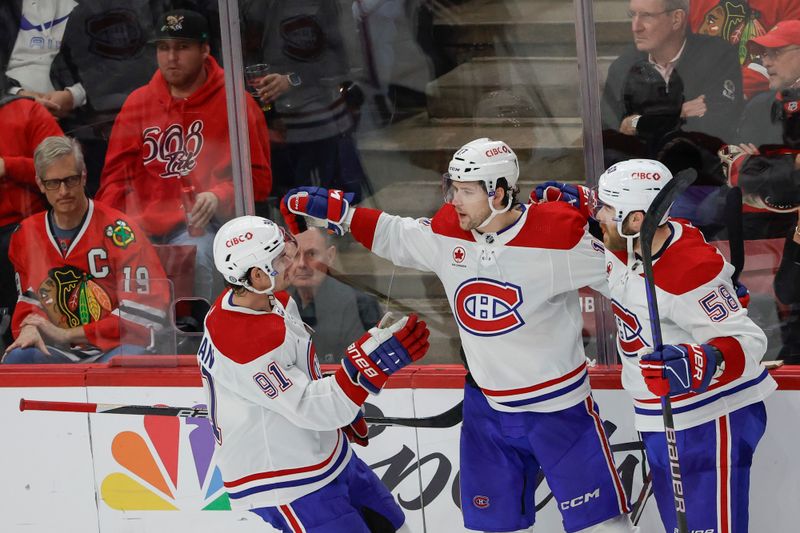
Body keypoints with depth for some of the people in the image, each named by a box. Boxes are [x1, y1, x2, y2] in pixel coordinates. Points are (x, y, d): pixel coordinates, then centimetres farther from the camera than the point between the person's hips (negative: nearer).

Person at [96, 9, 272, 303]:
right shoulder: (138, 103, 15)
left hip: (199, 224, -3)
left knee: (193, 259, -35)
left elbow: (257, 177, 2)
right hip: (141, 226, 3)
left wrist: (218, 197, -17)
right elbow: (117, 173, 16)